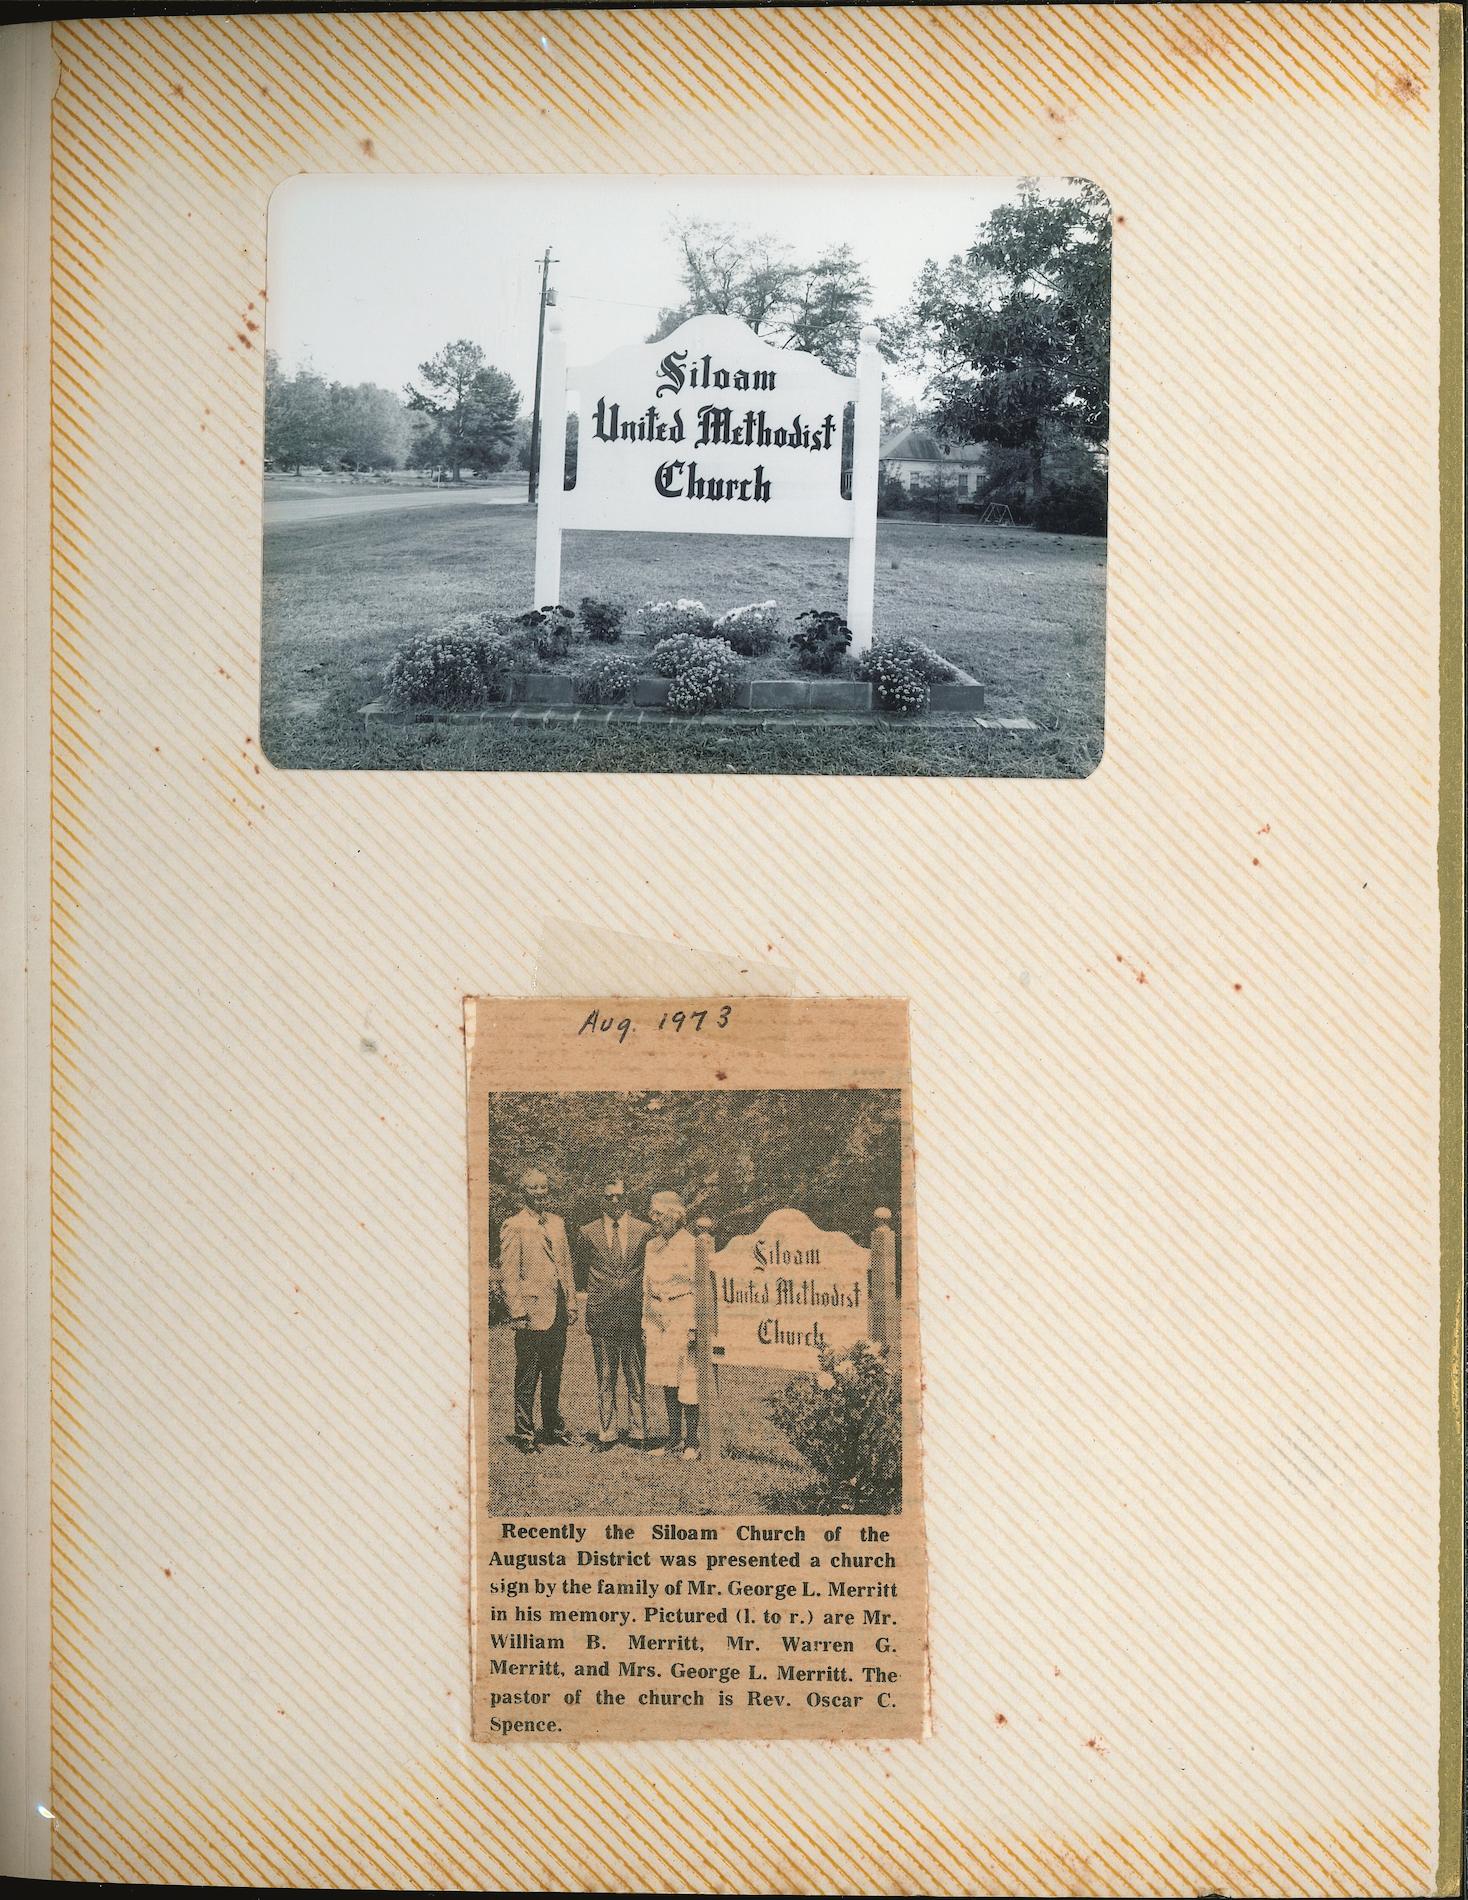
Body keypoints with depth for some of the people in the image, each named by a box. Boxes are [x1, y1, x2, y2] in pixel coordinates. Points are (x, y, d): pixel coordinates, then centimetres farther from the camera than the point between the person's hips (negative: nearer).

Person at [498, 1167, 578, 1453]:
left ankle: (553, 1428, 26)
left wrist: (571, 1304, 13)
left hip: (558, 1313, 6)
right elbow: (509, 1274, -9)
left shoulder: (557, 1223, 14)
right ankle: (525, 1434, 9)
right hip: (532, 1313, -6)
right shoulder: (513, 1227, -6)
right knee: (527, 1379, 1)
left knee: (553, 1376, 15)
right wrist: (518, 1312, -14)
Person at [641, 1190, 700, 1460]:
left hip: (683, 1316, -6)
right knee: (666, 1381, 8)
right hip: (658, 1317, 6)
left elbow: (699, 1288, -9)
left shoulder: (690, 1246, -7)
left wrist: (694, 1326, -13)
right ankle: (674, 1439, 15)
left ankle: (692, 1441, 2)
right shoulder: (652, 1246, 12)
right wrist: (646, 1324, 14)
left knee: (687, 1381, -5)